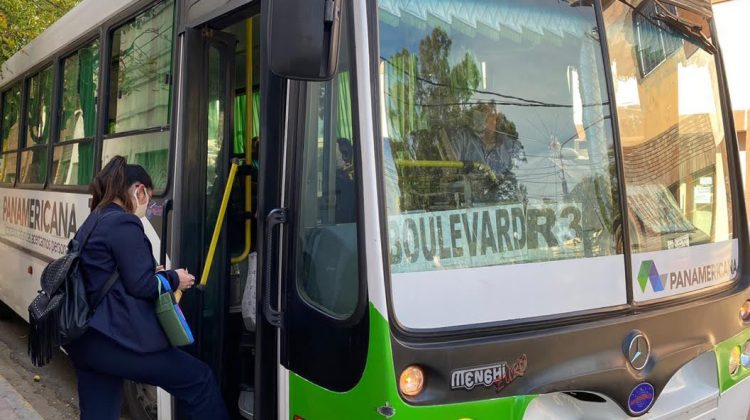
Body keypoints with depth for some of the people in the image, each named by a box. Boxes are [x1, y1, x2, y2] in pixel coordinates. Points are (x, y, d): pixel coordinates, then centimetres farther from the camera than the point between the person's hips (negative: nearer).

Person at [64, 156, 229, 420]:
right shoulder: (124, 223, -12)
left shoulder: (91, 224, 17)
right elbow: (140, 286, -15)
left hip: (85, 339, 10)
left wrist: (158, 276, 16)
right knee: (199, 380, -1)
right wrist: (174, 279, 2)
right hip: (114, 338, -10)